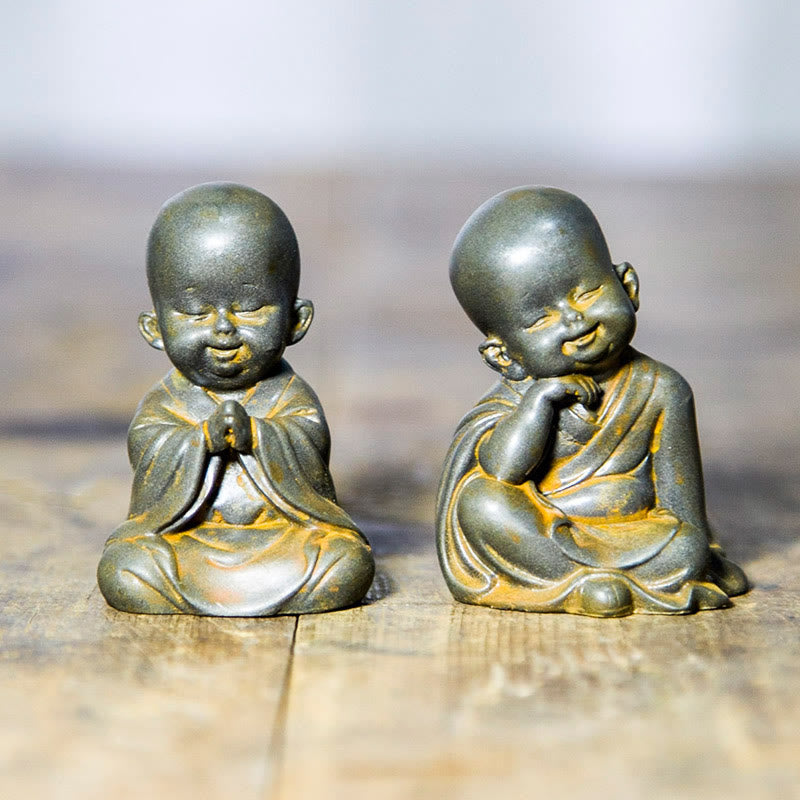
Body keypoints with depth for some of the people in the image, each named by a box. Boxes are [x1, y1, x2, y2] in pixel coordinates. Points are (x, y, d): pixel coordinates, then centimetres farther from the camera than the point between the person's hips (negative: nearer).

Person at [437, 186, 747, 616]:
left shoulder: (658, 389, 0)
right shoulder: (522, 397, -1)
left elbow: (679, 484, 5)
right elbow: (499, 471, -17)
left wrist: (691, 539, -2)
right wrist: (540, 400, -21)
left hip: (633, 536, 0)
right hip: (534, 534, 0)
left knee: (682, 551, -28)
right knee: (479, 502, -27)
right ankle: (576, 582, -29)